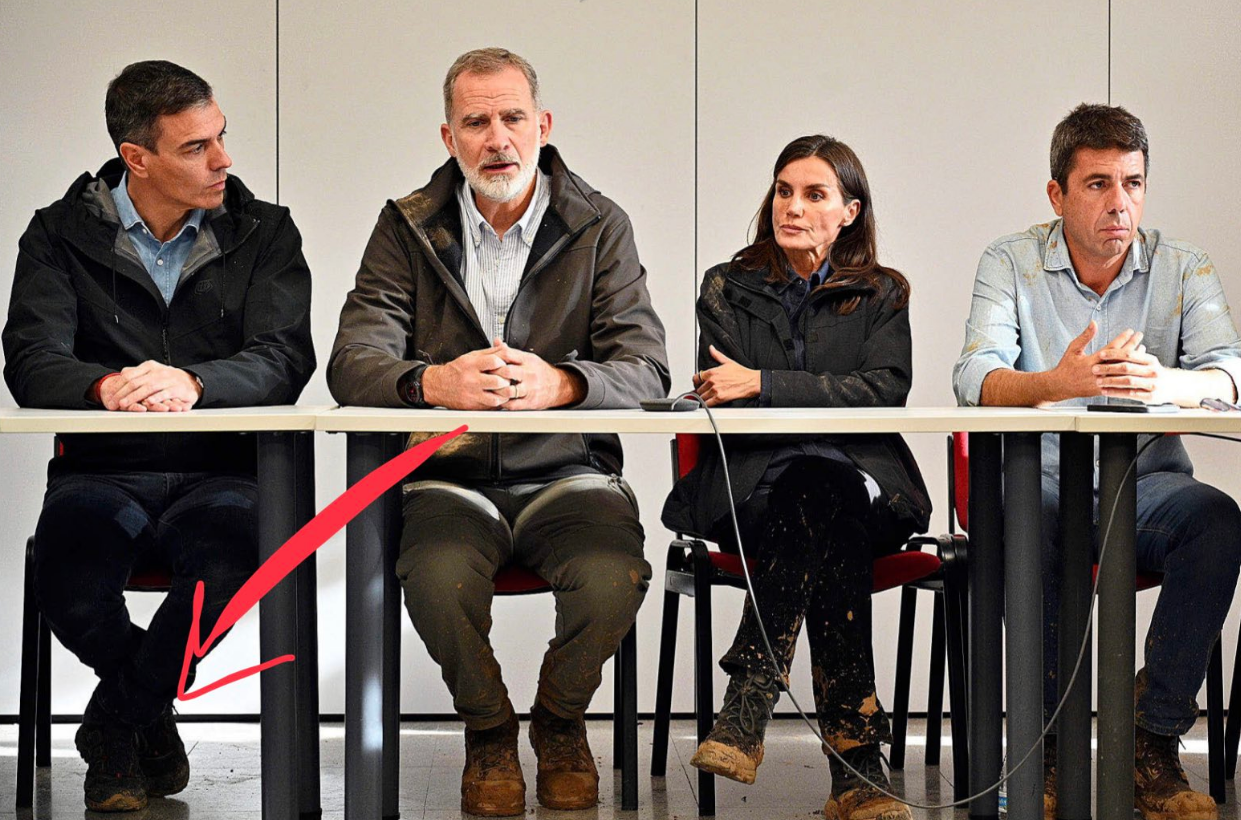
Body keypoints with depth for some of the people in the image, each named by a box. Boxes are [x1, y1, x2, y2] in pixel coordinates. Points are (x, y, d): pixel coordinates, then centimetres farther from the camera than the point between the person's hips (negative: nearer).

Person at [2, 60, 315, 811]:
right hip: (101, 471, 0)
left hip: (220, 473, 0)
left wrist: (192, 381, -31)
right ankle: (151, 715, 5)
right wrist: (105, 386, -32)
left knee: (232, 552, -36)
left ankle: (117, 721, -4)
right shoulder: (61, 235, 7)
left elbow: (283, 361, -9)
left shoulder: (264, 233, 6)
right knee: (67, 579, -33)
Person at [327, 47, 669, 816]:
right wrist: (431, 382, -29)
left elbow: (646, 369, -7)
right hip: (451, 476, 0)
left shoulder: (600, 226, 4)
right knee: (438, 575, -32)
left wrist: (561, 382, -30)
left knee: (613, 576, -30)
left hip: (568, 471, 0)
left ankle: (560, 720, 5)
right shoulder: (408, 227, 5)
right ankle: (488, 727, 1)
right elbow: (353, 363, -5)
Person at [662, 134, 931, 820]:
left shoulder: (880, 294, 16)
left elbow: (886, 389, -4)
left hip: (863, 486, 0)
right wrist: (825, 396, -12)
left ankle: (746, 713, -41)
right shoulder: (725, 288, 18)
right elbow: (720, 398, 4)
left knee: (822, 497, -37)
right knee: (827, 513, -36)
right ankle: (857, 762, -43)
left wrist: (764, 384, -13)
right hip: (751, 486, 0)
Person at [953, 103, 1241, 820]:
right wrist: (1057, 383, -37)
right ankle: (1048, 740, -19)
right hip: (1041, 478, -1)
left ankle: (1155, 740, -20)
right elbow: (976, 379, -14)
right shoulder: (1012, 263, 1)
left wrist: (1163, 382, -36)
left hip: (1147, 483, 1)